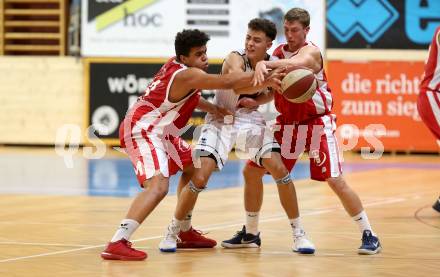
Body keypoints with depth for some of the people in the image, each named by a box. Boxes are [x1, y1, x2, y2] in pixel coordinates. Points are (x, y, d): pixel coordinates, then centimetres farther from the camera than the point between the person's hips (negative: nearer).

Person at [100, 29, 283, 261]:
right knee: (158, 186, -28)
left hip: (157, 131, 11)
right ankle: (117, 244, -38)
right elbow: (228, 82, -30)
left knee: (192, 167, 26)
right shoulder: (187, 75, -21)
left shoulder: (175, 65, 7)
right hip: (142, 130, -11)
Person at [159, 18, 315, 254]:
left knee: (280, 170, -11)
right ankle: (173, 232, 5)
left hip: (250, 119, 4)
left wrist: (256, 101, -11)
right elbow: (239, 86, -42)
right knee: (199, 177, -15)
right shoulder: (235, 59, -22)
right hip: (221, 119, -4)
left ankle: (298, 233, 2)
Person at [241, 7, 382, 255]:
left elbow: (295, 63, -43)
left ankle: (369, 235, -1)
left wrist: (265, 64, -57)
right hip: (288, 123, 6)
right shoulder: (278, 53, 3)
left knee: (336, 181, -12)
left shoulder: (311, 52, -18)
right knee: (252, 171, 3)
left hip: (317, 123, -6)